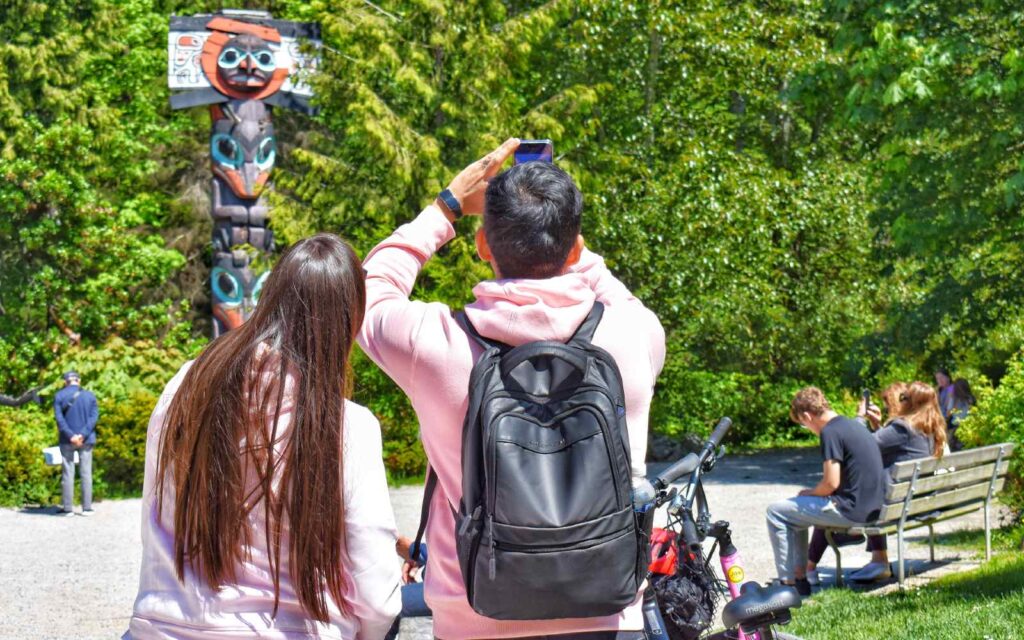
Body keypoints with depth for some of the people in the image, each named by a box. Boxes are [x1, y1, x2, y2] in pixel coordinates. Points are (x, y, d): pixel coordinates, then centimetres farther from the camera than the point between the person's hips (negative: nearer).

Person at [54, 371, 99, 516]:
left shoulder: (59, 396, 0)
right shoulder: (89, 395, 4)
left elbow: (59, 418, -10)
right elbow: (94, 417, -7)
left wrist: (70, 435, -15)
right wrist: (83, 435, -14)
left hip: (67, 440, -1)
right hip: (86, 440, 1)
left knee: (67, 474, 3)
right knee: (86, 473, 4)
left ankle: (67, 508, 2)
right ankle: (87, 507, 3)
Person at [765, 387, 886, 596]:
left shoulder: (830, 432, -15)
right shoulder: (854, 425, 14)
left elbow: (831, 483, -20)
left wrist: (809, 493, 1)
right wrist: (811, 494, 19)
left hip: (851, 510, -10)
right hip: (871, 506, 10)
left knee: (776, 512, 1)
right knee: (796, 511, 26)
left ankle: (789, 583, 4)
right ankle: (800, 576, 26)